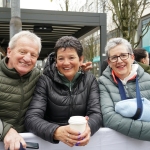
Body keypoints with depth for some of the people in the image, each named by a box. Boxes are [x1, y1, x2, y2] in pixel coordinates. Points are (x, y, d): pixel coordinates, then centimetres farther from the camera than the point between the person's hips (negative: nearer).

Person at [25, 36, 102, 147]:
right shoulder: (45, 81, -5)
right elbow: (31, 118, -14)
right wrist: (56, 132, -32)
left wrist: (88, 127, -28)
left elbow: (96, 113, -6)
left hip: (81, 140, 2)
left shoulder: (90, 80, 2)